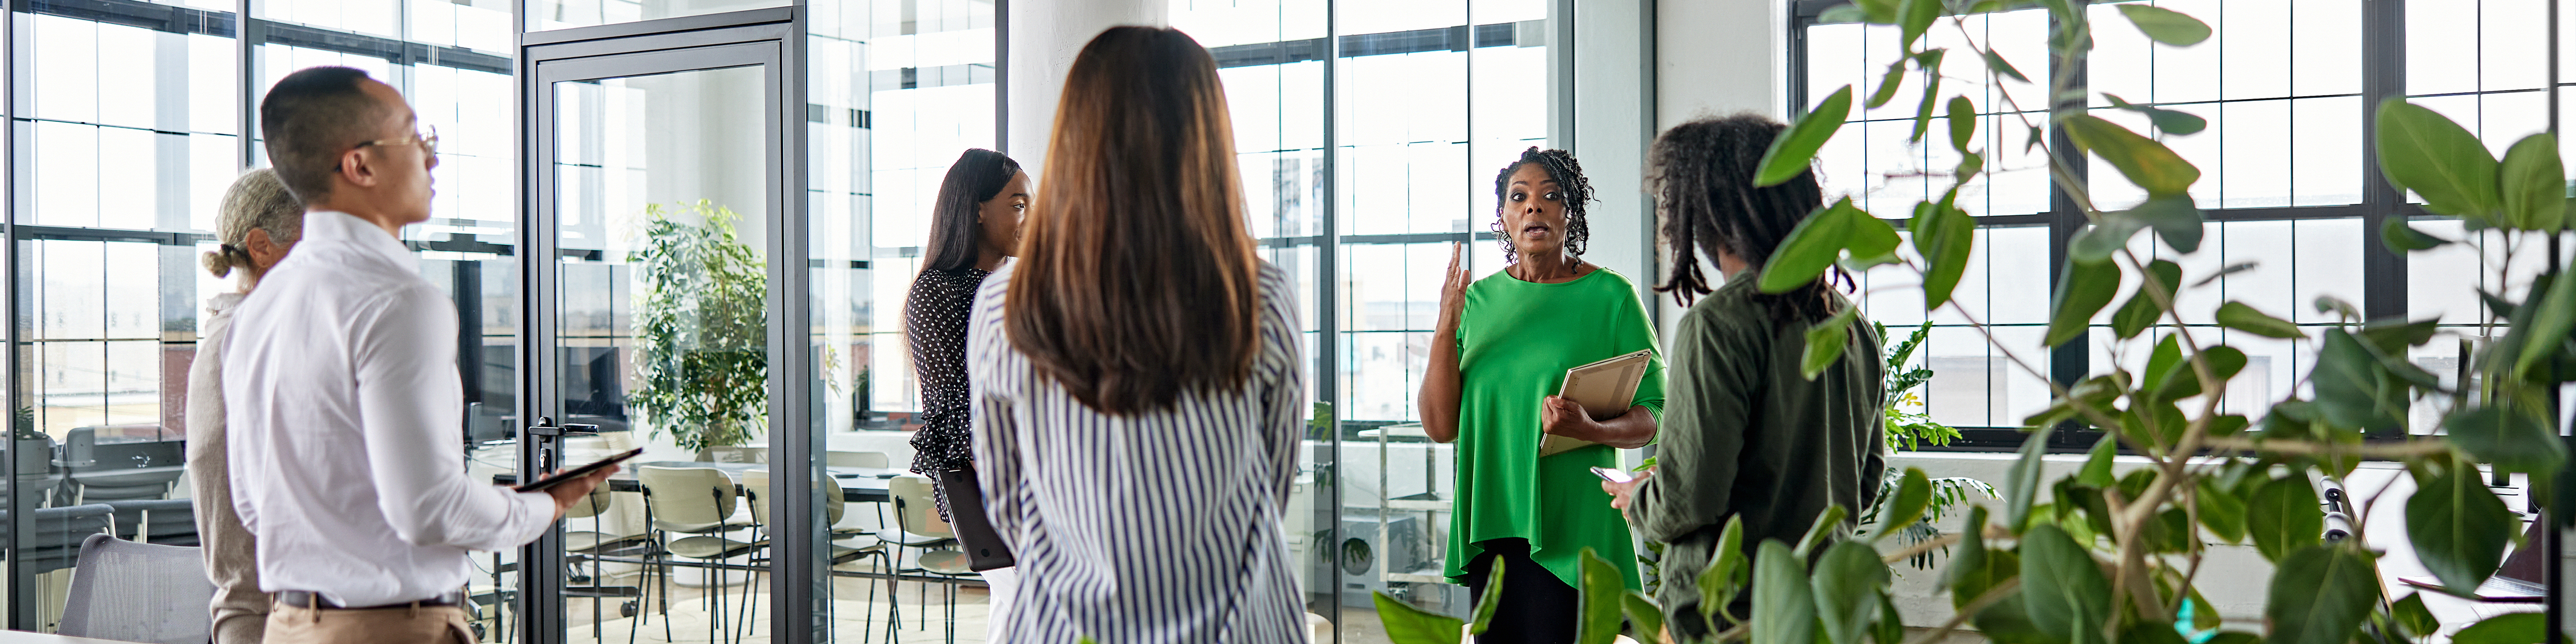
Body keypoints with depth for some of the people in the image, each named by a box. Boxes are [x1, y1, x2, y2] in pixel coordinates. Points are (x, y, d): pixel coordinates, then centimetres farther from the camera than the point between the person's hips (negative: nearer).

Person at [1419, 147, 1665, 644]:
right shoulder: (1478, 298, 9)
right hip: (1491, 524, 4)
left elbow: (1652, 418, -1)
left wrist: (1592, 429, -22)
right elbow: (1440, 427, 4)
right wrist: (1446, 328, -7)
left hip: (1573, 525, -4)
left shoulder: (1610, 296, -2)